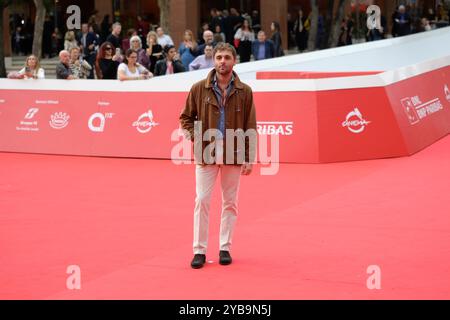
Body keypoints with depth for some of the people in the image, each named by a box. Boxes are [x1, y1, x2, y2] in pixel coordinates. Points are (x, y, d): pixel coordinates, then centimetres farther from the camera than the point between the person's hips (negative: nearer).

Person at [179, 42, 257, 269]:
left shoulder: (244, 92, 2)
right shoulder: (199, 89, 1)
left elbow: (251, 128, 4)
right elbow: (186, 118, 11)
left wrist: (249, 158, -1)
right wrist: (195, 137, -6)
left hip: (233, 154, 1)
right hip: (206, 154, -1)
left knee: (230, 203, 7)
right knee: (202, 200, -3)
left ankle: (225, 248, 17)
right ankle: (199, 250, 3)